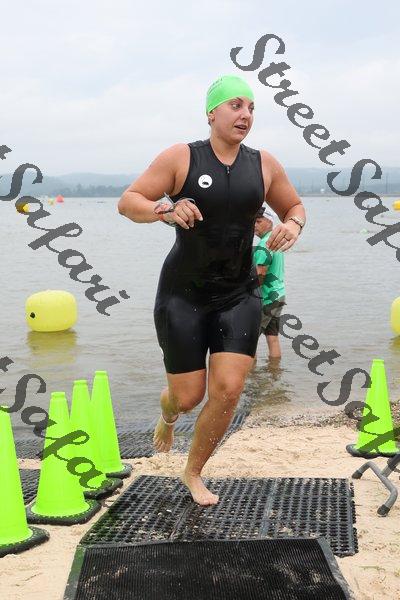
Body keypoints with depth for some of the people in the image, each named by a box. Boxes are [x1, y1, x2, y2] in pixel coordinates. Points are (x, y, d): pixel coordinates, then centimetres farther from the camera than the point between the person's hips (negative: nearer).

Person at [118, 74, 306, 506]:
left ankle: (193, 473, 17)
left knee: (228, 390, -8)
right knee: (188, 397, 2)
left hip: (239, 296, 3)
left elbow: (294, 207, 17)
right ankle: (168, 414, 43)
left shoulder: (263, 164, 2)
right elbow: (127, 202, -8)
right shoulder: (181, 158, -8)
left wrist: (292, 225, -7)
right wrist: (166, 209, -28)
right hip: (183, 295, -3)